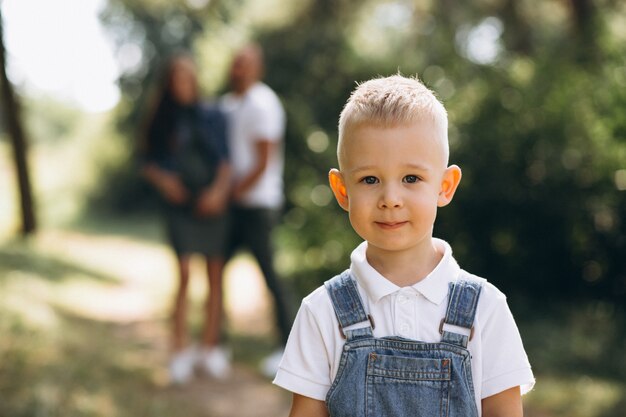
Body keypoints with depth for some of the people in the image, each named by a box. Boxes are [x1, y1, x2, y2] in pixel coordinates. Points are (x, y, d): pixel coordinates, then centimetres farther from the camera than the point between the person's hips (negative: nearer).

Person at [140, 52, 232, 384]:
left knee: (215, 276, 2)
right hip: (180, 205, -1)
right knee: (183, 275, -10)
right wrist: (162, 180, -12)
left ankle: (210, 347, 13)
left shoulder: (212, 117, 5)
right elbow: (147, 163, 9)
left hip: (212, 205, 1)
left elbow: (226, 161, 1)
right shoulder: (162, 122, 6)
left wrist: (219, 191, -15)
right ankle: (181, 352, -3)